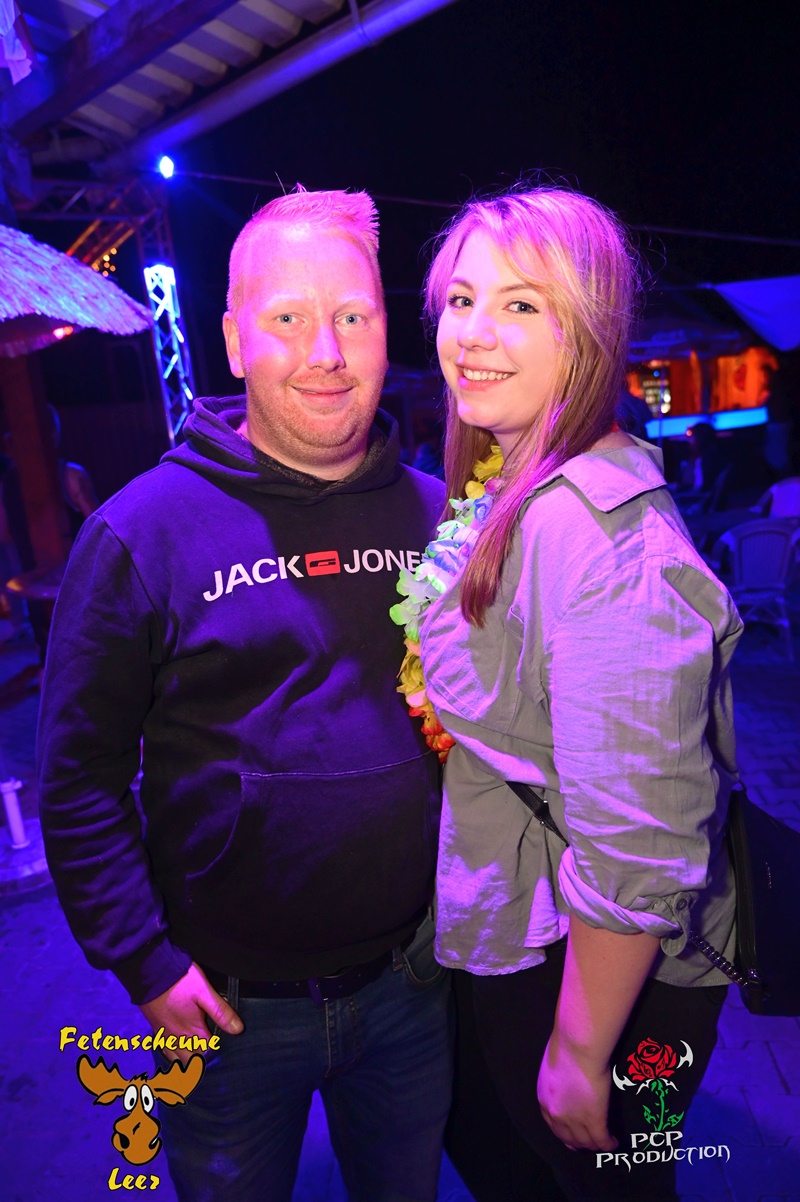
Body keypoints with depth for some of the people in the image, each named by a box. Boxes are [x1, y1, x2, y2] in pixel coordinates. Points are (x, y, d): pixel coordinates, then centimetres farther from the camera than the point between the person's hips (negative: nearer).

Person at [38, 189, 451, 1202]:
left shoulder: (438, 514, -3)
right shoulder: (143, 530, -13)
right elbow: (79, 778, -10)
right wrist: (145, 962, -12)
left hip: (410, 982, 3)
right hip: (230, 1009, -2)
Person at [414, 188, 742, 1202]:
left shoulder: (598, 525, -29)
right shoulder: (505, 501, 1)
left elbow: (636, 844, -28)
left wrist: (580, 1049, -18)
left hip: (602, 976, -8)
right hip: (508, 944, 8)